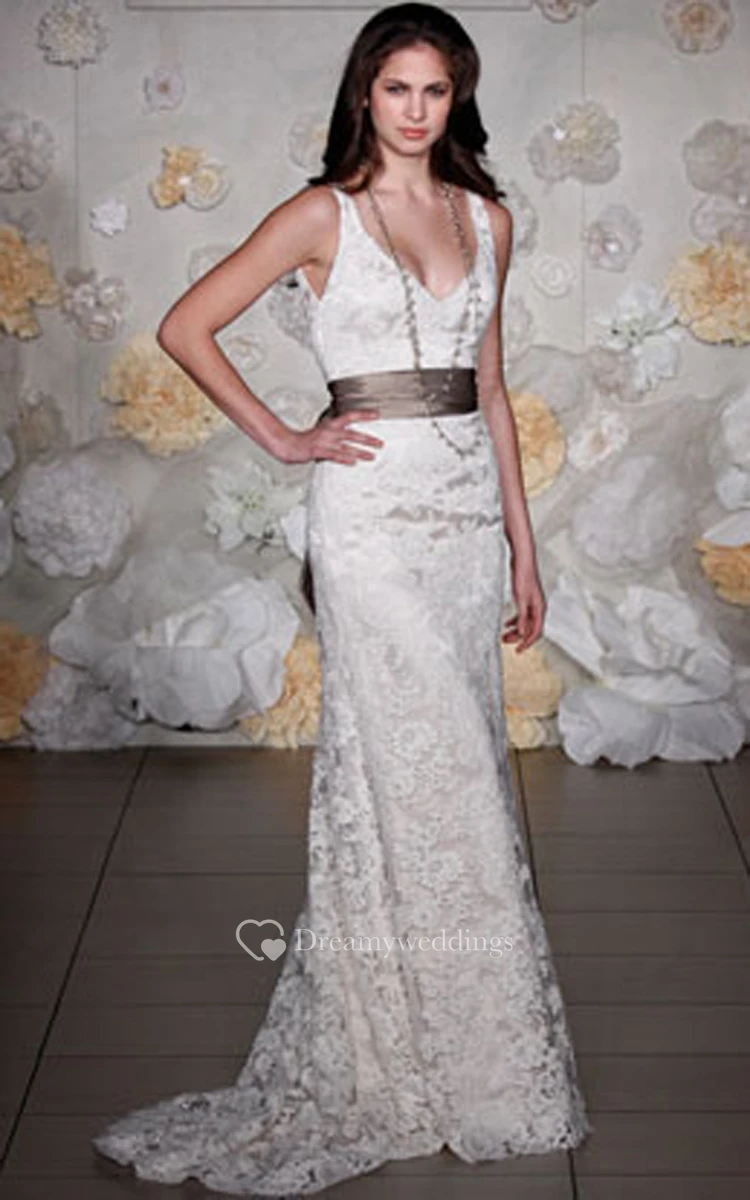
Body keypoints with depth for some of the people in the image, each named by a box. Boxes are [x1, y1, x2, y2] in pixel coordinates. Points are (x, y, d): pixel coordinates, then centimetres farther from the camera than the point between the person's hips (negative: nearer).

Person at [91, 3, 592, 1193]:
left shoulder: (486, 218, 12)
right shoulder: (323, 215, -3)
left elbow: (490, 389, 15)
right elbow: (186, 327, -2)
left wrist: (523, 545, 13)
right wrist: (282, 437, -4)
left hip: (468, 504, 5)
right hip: (373, 505, -5)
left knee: (455, 762, 8)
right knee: (416, 765, -4)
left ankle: (434, 1032, 22)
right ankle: (448, 1057, 9)